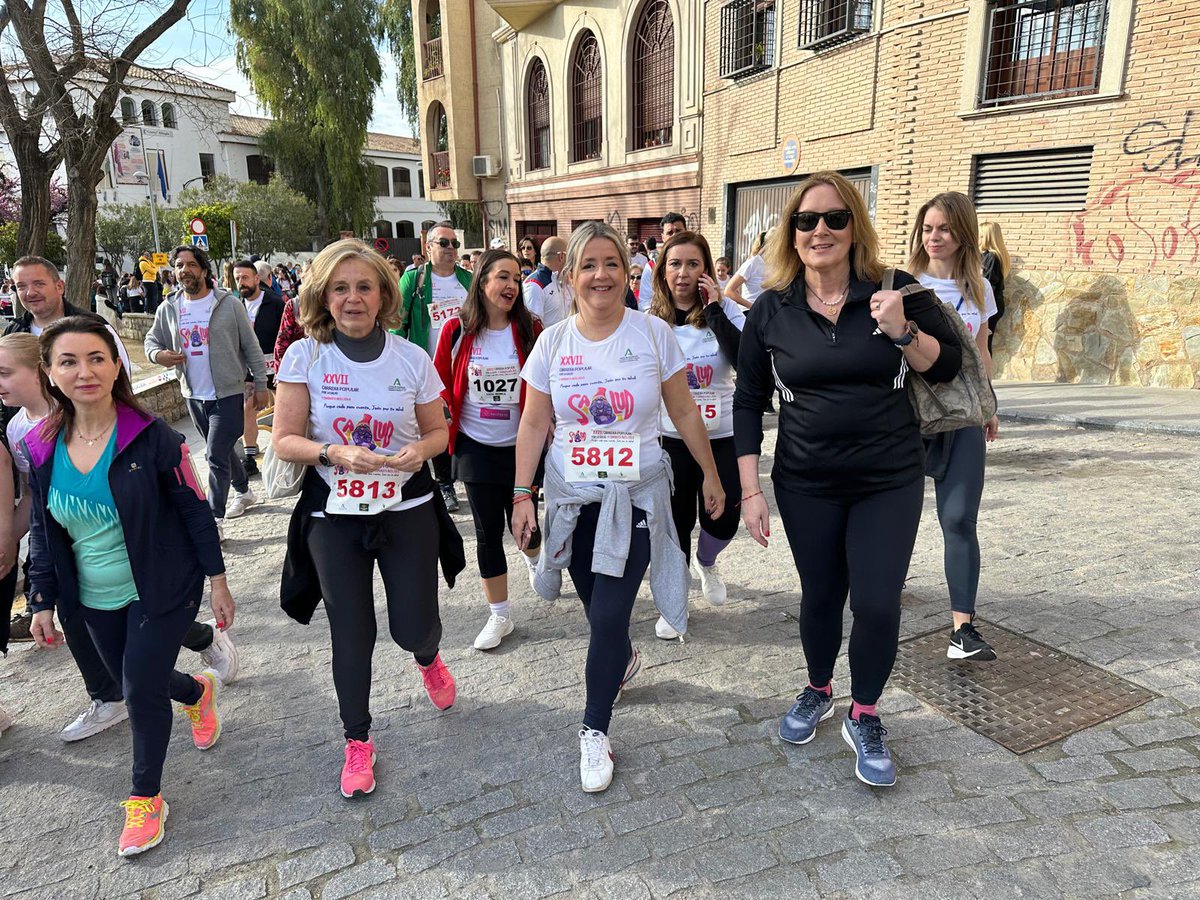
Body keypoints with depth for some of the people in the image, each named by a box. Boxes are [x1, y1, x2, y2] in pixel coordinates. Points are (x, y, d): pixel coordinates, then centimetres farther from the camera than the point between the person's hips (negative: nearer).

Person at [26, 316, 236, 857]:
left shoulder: (151, 436, -17)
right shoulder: (42, 448, -4)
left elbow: (194, 510, -11)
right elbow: (42, 531, 6)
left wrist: (216, 580, -10)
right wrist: (43, 601, 6)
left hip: (163, 590, -5)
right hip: (97, 599, 5)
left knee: (143, 692, -1)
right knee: (132, 683, 19)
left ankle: (146, 798, 24)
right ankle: (198, 692, 53)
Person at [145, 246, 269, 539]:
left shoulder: (229, 304, -7)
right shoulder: (168, 310, 4)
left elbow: (251, 346, -4)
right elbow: (151, 340, 14)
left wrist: (261, 385, -5)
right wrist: (158, 354, -10)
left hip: (227, 394, -5)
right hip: (193, 395, 5)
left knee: (216, 455, -9)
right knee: (223, 450, 19)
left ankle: (215, 521, -3)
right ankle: (244, 492, 40)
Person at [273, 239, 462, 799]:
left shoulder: (412, 358, -4)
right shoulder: (304, 357, -6)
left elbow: (438, 430, 5)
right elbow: (285, 439, -6)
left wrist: (421, 449, -17)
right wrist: (336, 453, -24)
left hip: (407, 510, 0)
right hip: (333, 516, 0)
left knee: (413, 627, 2)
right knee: (351, 634, 8)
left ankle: (428, 659, 43)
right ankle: (357, 742, 31)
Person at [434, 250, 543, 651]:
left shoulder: (530, 330, -7)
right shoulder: (457, 331, -5)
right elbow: (441, 383, 3)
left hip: (521, 447, 0)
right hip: (477, 448, 0)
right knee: (488, 532, 6)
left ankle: (534, 560, 51)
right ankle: (499, 616, 21)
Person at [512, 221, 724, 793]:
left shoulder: (654, 334, -5)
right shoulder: (553, 343, -1)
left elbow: (684, 413, 2)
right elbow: (533, 425, 3)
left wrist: (711, 476, 6)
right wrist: (521, 496, -1)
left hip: (635, 498, -2)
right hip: (572, 499, 2)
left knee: (609, 616, -6)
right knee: (598, 610, 14)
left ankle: (594, 731, 13)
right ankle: (624, 659, 49)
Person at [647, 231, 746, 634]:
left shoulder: (725, 310, -6)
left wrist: (714, 311, -20)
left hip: (722, 437, -1)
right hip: (669, 438, 1)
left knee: (723, 521, -2)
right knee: (675, 523, 7)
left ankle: (706, 563, 34)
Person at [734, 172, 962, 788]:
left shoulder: (895, 291, -4)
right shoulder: (770, 309, -3)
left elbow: (947, 366, 1)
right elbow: (748, 402, 1)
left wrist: (902, 331, -20)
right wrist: (750, 491, -3)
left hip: (890, 482, 0)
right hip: (806, 486, 1)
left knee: (877, 603, -2)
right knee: (821, 595, 13)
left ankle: (864, 718, 24)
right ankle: (817, 692, 41)